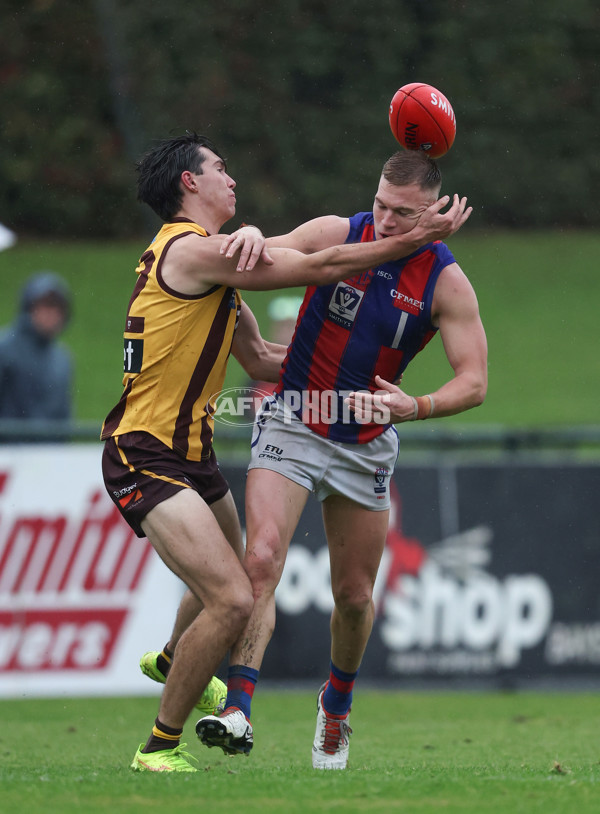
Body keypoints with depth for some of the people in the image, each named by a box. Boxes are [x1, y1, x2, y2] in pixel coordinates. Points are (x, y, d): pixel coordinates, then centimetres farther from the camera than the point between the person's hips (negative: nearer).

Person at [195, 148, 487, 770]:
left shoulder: (446, 282, -10)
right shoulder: (338, 234, -12)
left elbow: (474, 381, -10)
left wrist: (413, 408, -29)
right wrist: (252, 236, -33)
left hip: (366, 446, 2)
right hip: (292, 423, -2)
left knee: (354, 594, 11)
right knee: (261, 558, -23)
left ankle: (337, 702, 39)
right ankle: (238, 707, -29)